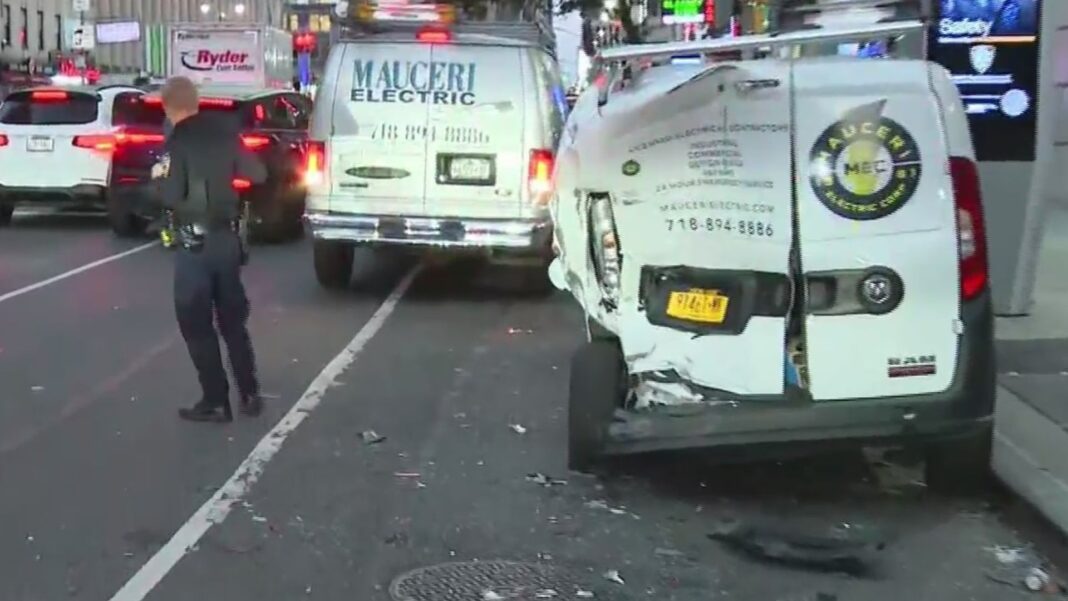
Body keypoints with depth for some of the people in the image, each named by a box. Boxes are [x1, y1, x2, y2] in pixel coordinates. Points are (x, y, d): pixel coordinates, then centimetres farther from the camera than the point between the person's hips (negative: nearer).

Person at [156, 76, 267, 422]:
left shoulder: (177, 142, -14)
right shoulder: (223, 131, 3)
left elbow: (172, 197, -20)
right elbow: (258, 174, 6)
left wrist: (160, 179, 0)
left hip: (194, 243, -6)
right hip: (227, 237, 6)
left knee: (197, 326, 4)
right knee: (233, 320, 16)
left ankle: (216, 402, 7)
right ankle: (250, 395, 18)